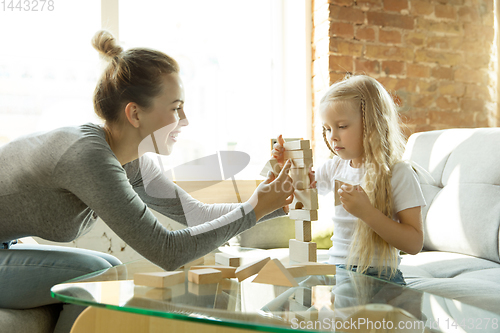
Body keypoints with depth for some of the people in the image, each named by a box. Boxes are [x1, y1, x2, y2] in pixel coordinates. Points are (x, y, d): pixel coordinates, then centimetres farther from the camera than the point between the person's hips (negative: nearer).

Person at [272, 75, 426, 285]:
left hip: (379, 278, -6)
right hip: (335, 272, 6)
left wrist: (367, 212, -23)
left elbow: (414, 244, -12)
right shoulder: (335, 168, 9)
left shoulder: (398, 173, -8)